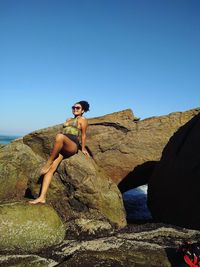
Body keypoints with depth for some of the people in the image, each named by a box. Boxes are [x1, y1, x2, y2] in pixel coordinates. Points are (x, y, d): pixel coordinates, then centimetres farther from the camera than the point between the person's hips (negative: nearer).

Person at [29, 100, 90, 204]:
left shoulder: (82, 119, 12)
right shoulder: (68, 120, 32)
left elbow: (83, 135, 10)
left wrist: (83, 148, 9)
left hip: (73, 146, -6)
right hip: (61, 147, 6)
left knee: (59, 136, -41)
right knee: (52, 168, -17)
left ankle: (48, 162, -29)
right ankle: (42, 197, -24)